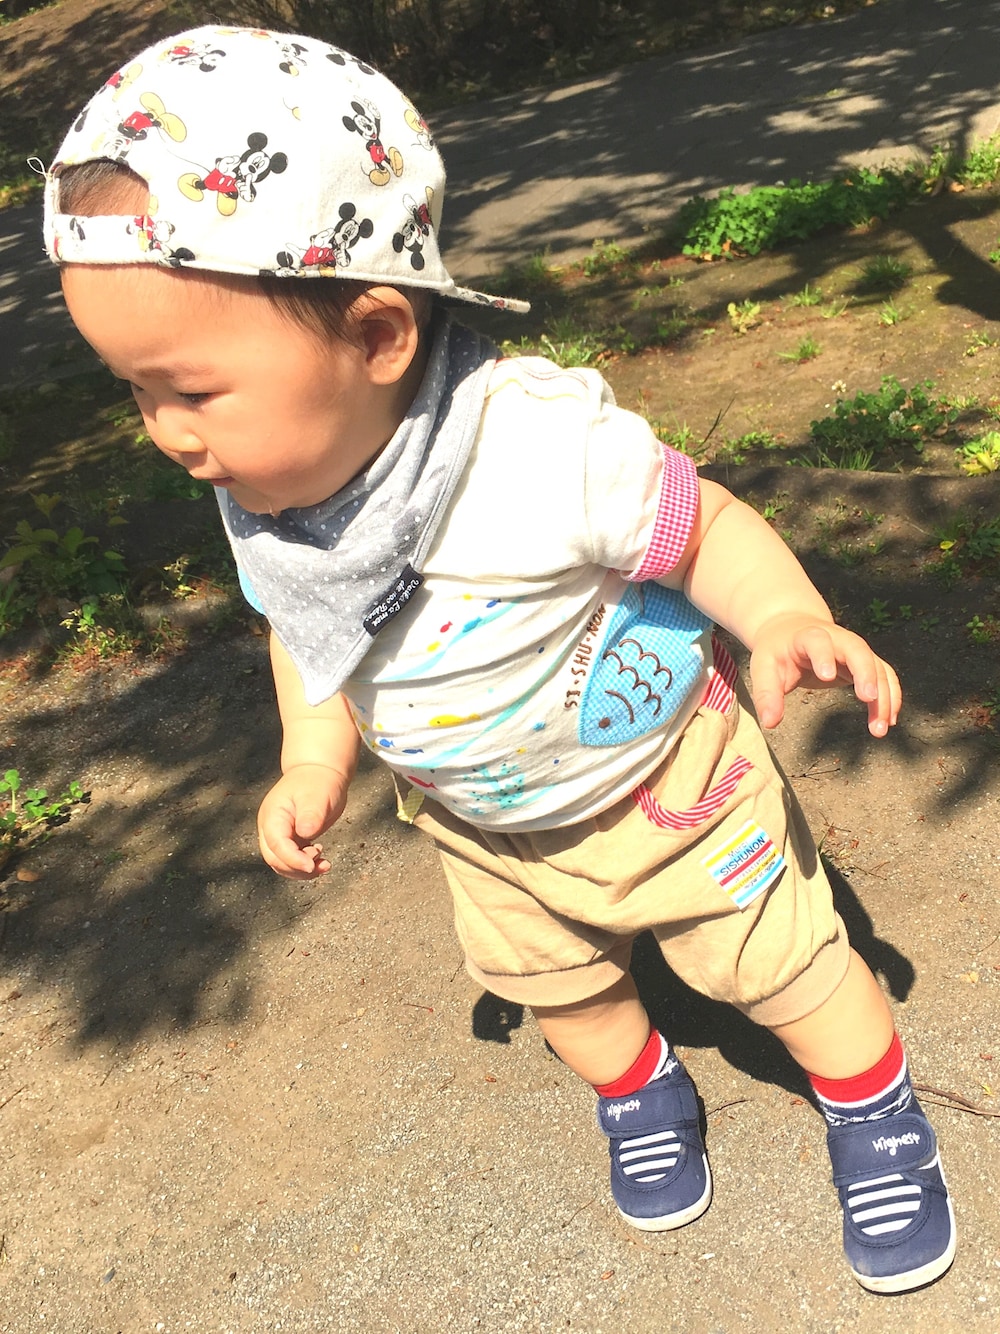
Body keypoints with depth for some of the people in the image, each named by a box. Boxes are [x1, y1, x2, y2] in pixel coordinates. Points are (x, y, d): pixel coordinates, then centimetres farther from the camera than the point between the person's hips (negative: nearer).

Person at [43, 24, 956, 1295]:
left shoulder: (549, 448, -38)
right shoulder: (261, 494, -18)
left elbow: (704, 526, -23)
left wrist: (790, 621, -41)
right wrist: (312, 764, -9)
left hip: (662, 774, -5)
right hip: (481, 826, 6)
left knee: (778, 959, 11)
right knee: (550, 980, 23)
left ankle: (876, 1112, 41)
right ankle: (639, 1091, 55)